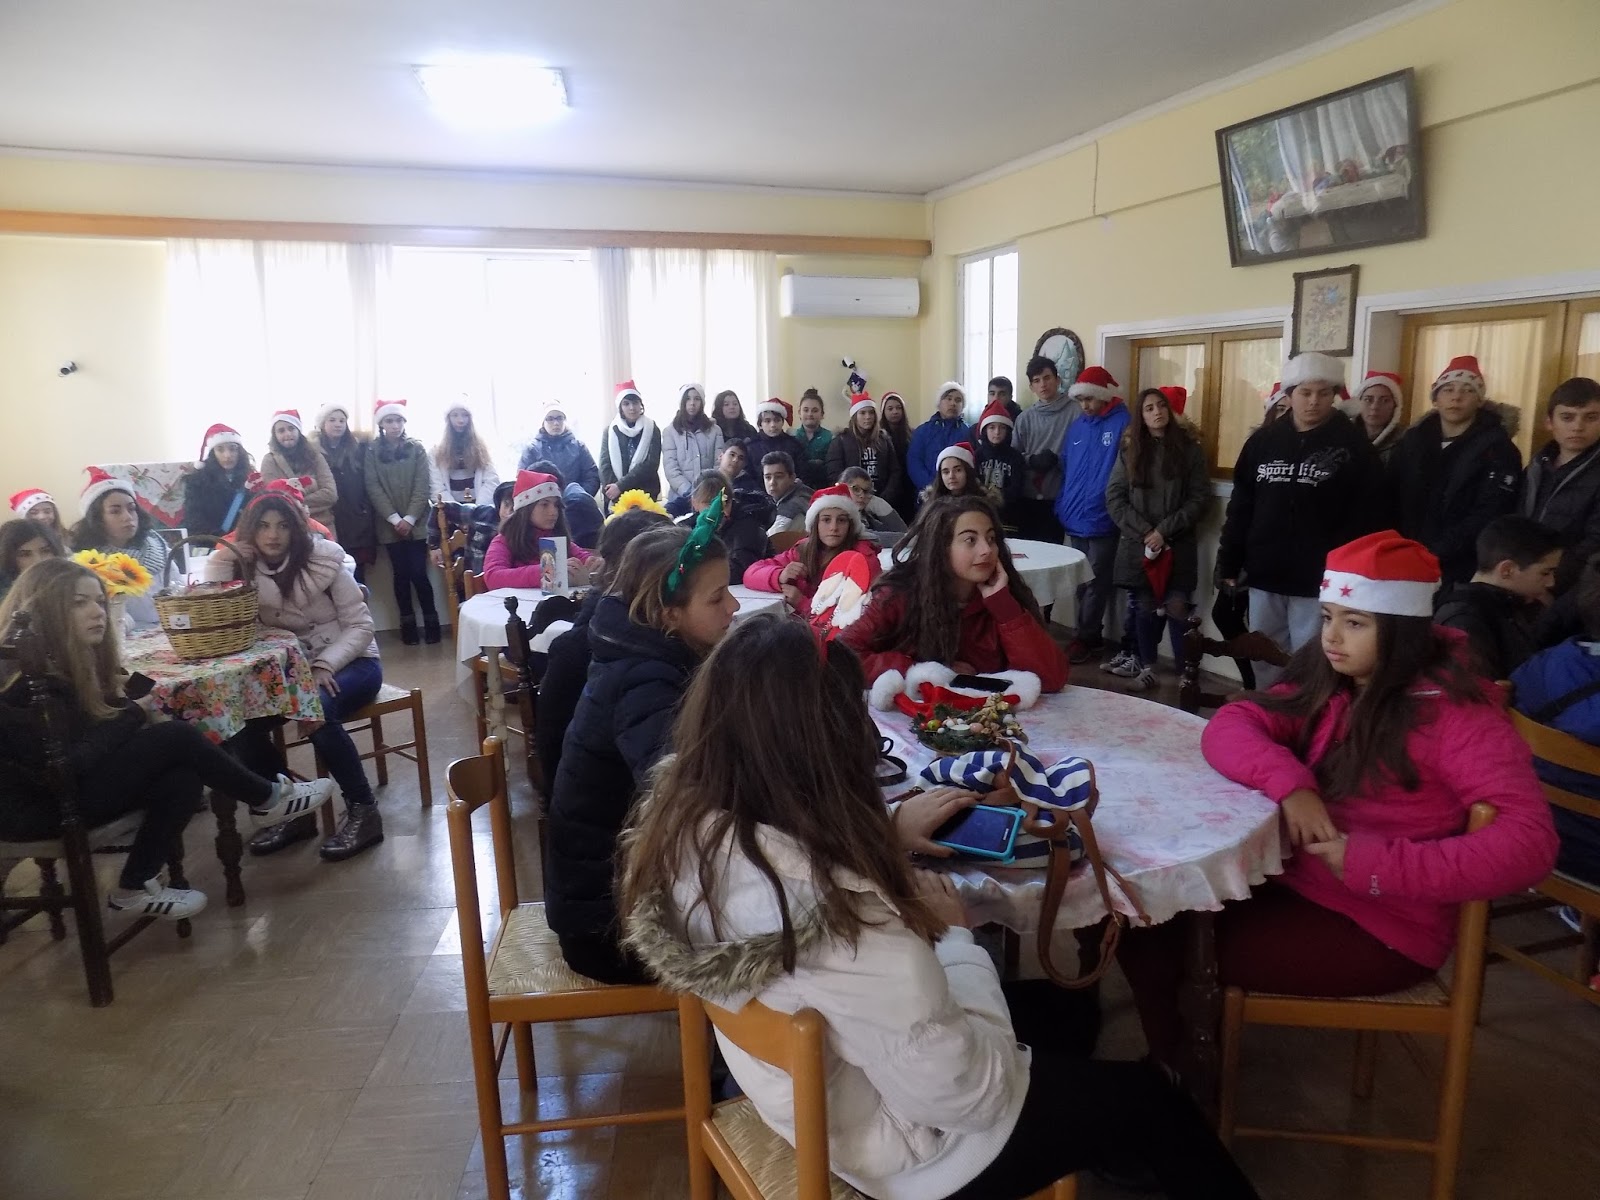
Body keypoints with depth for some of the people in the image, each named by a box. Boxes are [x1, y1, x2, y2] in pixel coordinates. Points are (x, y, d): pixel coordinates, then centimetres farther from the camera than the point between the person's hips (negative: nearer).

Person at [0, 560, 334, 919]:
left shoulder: (64, 660, 8)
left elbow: (91, 731, 10)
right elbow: (65, 765, -26)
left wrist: (125, 711, -11)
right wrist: (129, 715, -14)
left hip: (71, 784, 9)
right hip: (37, 805, -9)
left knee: (183, 780, -12)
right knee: (176, 737, -18)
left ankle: (135, 887, -2)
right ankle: (269, 800, 1)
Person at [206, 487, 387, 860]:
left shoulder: (323, 560, -11)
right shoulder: (244, 569, -1)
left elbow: (360, 625, -11)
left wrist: (325, 666, -26)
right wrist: (222, 559, -19)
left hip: (348, 663, -4)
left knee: (317, 711, -35)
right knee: (239, 720, -22)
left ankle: (363, 811, -18)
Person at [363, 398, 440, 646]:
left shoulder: (416, 448, 4)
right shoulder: (372, 451, 2)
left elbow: (422, 487, -1)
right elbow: (373, 488, -3)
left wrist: (410, 519, -11)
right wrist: (394, 519, -11)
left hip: (416, 522, 0)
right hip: (390, 525, 1)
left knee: (418, 573, -5)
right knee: (401, 574, 3)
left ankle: (431, 621, 7)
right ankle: (408, 623, 13)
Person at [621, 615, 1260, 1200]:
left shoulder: (682, 823, -17)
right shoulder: (836, 915, -42)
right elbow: (965, 1092, -29)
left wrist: (884, 834, 0)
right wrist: (950, 937, -16)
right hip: (901, 1147, -7)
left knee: (1059, 1012, 27)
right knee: (1146, 1100, 16)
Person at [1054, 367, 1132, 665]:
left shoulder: (1123, 423, -9)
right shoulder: (1076, 427, 11)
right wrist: (1061, 507, 9)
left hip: (1102, 520, -7)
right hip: (1075, 520, 7)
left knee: (1095, 582, 3)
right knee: (1082, 582, 14)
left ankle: (1085, 638, 13)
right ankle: (1092, 635, 26)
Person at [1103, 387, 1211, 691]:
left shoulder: (1190, 448, 3)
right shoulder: (1130, 449, 7)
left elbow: (1200, 499, -2)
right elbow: (1114, 497, 2)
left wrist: (1164, 531, -11)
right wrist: (1144, 532, -9)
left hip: (1178, 546, -2)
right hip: (1137, 545, 2)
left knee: (1178, 608, -7)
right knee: (1144, 607, 7)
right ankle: (1146, 666, 20)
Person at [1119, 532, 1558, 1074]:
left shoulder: (1452, 711, -18)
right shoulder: (1328, 683, 2)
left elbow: (1530, 841, -25)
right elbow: (1228, 726, -6)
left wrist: (1377, 866, -31)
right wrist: (1289, 782, -27)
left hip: (1381, 927, -6)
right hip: (1297, 882, 7)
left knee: (1163, 945, -13)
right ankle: (1166, 1070, 20)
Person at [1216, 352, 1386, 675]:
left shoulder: (1352, 445, -3)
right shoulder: (1263, 441, 7)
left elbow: (1366, 516, -6)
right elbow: (1240, 507, 9)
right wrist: (1229, 563, 7)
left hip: (1320, 582, -4)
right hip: (1264, 576, 4)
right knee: (1264, 663, 14)